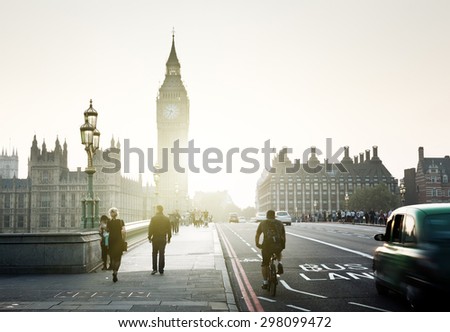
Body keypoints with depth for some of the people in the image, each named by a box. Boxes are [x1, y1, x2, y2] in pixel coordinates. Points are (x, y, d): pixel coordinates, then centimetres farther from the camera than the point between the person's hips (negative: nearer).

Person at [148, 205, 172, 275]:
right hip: (163, 239, 2)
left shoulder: (153, 218, -7)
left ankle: (154, 269, 3)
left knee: (154, 254, 9)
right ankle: (161, 270, 5)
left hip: (155, 238, -2)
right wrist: (169, 238, 13)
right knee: (162, 254, 5)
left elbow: (150, 228, -6)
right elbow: (169, 229, 5)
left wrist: (149, 237, 1)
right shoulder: (166, 219, 2)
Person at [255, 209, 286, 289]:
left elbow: (257, 235, 16)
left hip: (267, 246, -1)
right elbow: (284, 236, 20)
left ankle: (265, 282, 12)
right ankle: (279, 263, 12)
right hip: (279, 246, 1)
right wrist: (283, 245, 33)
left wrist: (257, 244, 30)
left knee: (264, 264, 17)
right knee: (278, 252, 37)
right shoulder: (280, 223, 18)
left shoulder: (262, 223, 15)